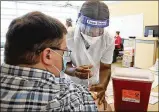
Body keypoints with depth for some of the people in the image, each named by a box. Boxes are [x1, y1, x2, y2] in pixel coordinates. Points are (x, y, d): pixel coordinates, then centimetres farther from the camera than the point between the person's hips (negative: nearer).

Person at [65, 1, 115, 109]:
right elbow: (65, 65, -17)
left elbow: (105, 68, -14)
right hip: (71, 85, -1)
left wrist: (103, 86, -34)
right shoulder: (68, 37, -26)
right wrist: (74, 71, -40)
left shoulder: (109, 39, -21)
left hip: (94, 85, 2)